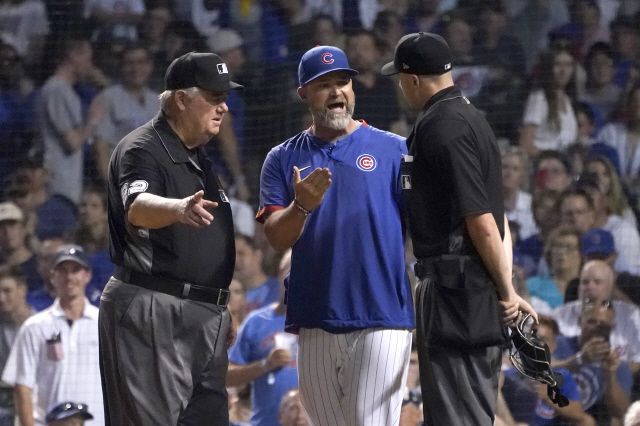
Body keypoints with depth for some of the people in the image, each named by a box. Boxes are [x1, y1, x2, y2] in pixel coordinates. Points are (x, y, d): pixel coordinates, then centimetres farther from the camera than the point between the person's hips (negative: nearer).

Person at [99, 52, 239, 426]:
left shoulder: (199, 158, 19)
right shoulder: (142, 150, -10)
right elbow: (137, 209, -32)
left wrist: (220, 310, 24)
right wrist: (177, 209, -53)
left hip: (204, 317, 9)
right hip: (150, 312, -9)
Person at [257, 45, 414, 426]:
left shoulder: (394, 150, 4)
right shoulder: (283, 159, 11)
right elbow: (277, 238, 1)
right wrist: (301, 206, -21)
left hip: (382, 317, -3)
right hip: (316, 320, 3)